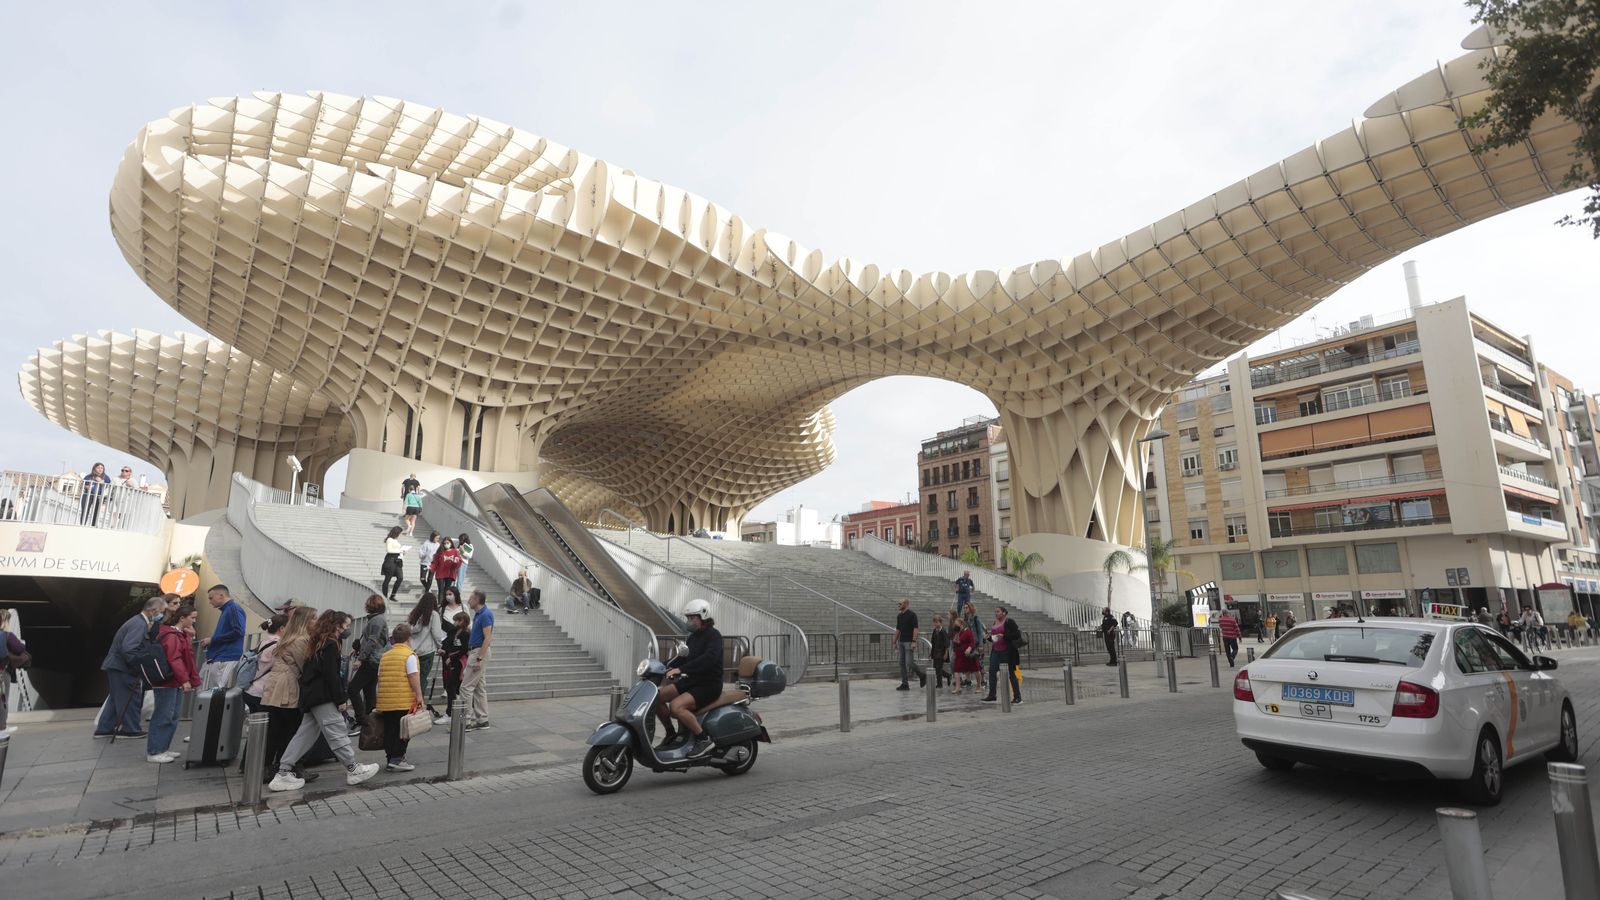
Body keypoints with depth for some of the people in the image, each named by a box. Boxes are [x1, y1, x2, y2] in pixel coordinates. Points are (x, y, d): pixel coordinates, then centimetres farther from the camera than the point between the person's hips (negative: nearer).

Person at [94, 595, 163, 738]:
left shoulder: (140, 622, 11)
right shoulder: (139, 624, -22)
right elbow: (128, 649, -29)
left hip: (116, 666, 10)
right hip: (121, 667, -10)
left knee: (117, 698, 18)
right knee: (131, 697, 1)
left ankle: (104, 729, 26)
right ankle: (129, 729, 12)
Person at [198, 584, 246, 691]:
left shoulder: (234, 608, -9)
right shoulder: (226, 610, 20)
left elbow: (238, 632, -20)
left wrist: (212, 639, -12)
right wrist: (209, 642, 11)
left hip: (225, 661, -10)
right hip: (215, 660, 10)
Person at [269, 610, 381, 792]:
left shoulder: (319, 643, 18)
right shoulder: (330, 644, -13)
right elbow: (331, 675, -19)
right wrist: (340, 700, -15)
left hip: (311, 696, 10)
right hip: (323, 697, -10)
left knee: (305, 734, 12)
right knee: (336, 732, -6)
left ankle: (283, 773, 11)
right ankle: (353, 770, -2)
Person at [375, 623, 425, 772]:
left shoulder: (385, 656, 14)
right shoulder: (409, 655, -6)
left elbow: (380, 678, 17)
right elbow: (413, 677, -13)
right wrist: (419, 696, -10)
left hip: (385, 701, 6)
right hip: (404, 701, -6)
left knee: (389, 730, 11)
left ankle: (391, 759, 17)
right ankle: (397, 759, -3)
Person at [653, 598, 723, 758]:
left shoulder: (713, 635, -12)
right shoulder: (692, 637, 16)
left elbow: (709, 658, -30)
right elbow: (682, 658, 19)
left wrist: (681, 669, -35)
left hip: (709, 685, -9)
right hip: (691, 681, 9)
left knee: (676, 706, -28)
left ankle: (704, 739, -16)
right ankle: (671, 734, 14)